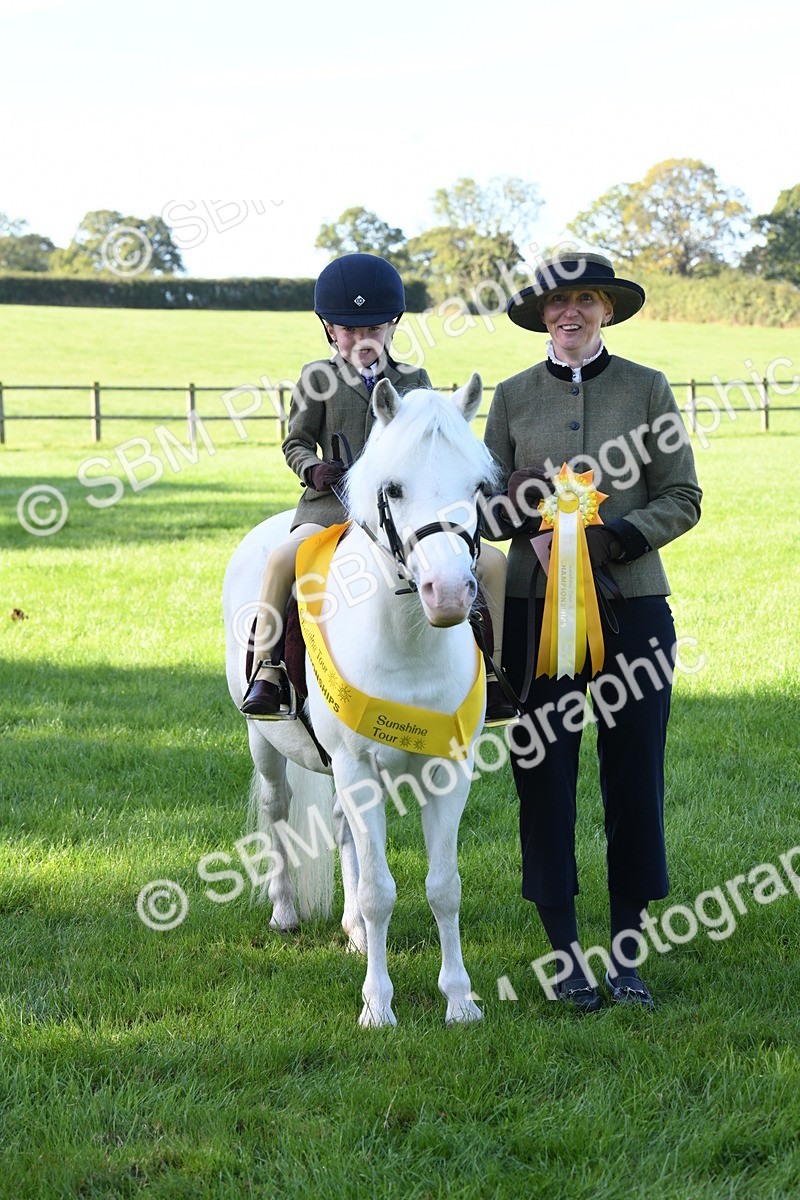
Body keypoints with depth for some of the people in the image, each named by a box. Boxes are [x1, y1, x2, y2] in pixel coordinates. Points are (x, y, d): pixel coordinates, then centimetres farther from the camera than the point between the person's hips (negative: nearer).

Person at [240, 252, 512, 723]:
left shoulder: (414, 380, 13)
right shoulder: (320, 378, 8)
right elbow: (297, 441, 10)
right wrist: (313, 469, -11)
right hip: (334, 505, -2)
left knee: (492, 561, -11)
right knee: (284, 558, -33)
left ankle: (490, 674, 0)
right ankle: (267, 670, -20)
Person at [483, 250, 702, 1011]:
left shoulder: (646, 389, 4)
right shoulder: (513, 397, 7)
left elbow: (682, 498, 1)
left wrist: (619, 535, -16)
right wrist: (515, 505, -15)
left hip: (631, 603, -1)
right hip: (537, 604, 1)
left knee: (634, 772, 2)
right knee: (543, 775, 1)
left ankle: (626, 955, 12)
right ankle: (564, 950, 12)